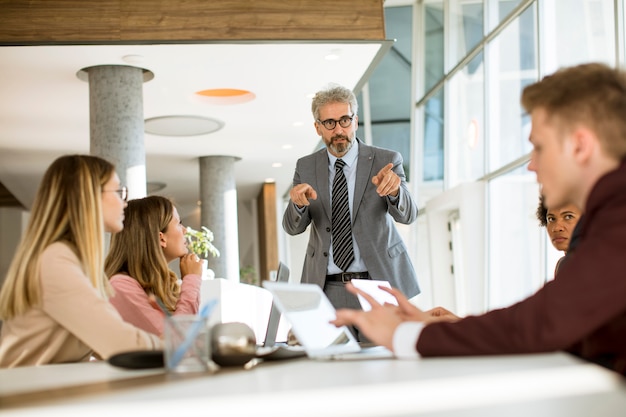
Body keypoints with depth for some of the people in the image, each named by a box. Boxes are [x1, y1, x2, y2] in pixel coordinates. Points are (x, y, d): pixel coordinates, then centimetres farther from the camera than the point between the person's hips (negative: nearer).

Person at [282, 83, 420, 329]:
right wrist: (298, 202, -25)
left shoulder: (386, 161, -1)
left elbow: (407, 215, -13)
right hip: (327, 289, 1)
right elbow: (293, 227, -2)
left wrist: (394, 189, -36)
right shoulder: (306, 167, 5)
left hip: (380, 281, -1)